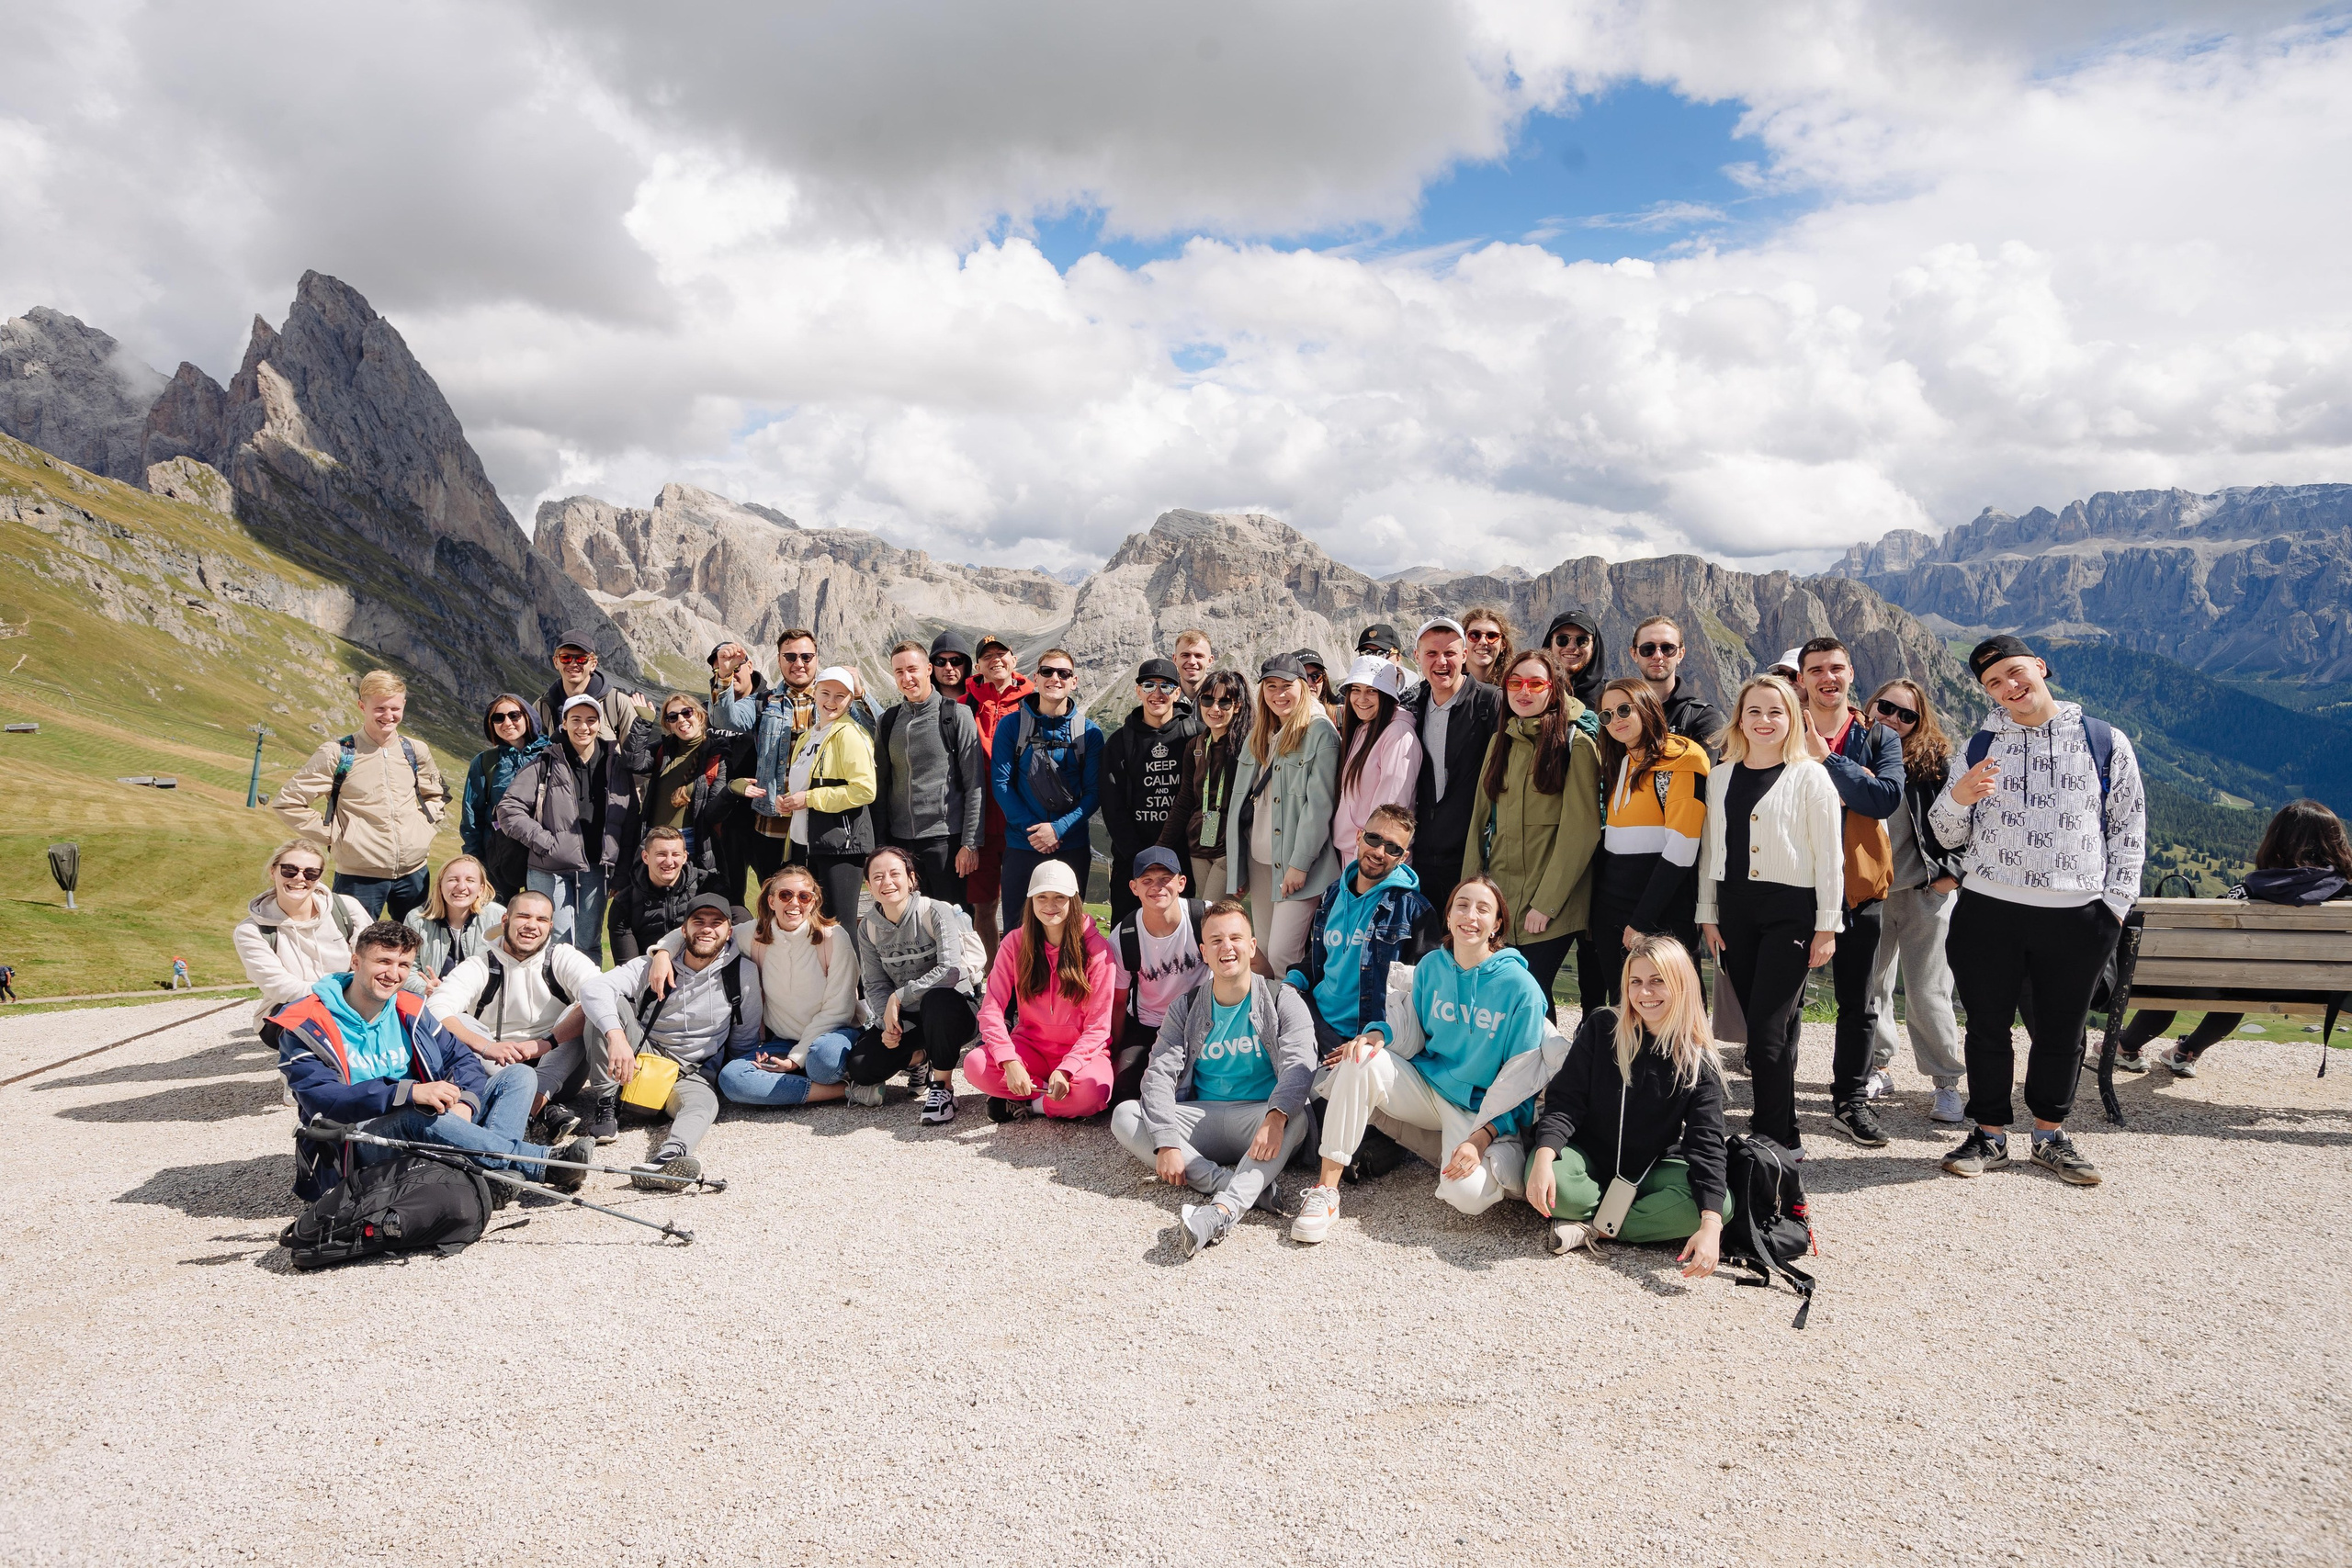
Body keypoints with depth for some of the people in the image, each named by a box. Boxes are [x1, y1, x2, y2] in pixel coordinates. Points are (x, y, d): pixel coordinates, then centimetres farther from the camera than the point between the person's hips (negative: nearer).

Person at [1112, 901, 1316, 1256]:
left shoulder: (1282, 1000, 1)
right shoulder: (1187, 1007, 8)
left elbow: (1299, 1066, -15)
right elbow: (1160, 1074, -4)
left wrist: (1275, 1117, -37)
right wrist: (1166, 1143, -21)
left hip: (1258, 1123, -3)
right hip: (1202, 1120, 3)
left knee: (1296, 1117, -35)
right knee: (1125, 1116, -19)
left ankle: (1222, 1210, -51)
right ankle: (1246, 1189, -31)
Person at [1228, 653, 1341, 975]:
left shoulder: (1321, 732, -7)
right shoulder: (1259, 734, 15)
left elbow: (1319, 803, -13)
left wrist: (1300, 864, -17)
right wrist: (1237, 864, 12)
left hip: (1296, 863, -7)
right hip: (1258, 859, 7)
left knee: (1282, 954, -12)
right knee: (1262, 951, 10)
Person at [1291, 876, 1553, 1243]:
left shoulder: (1519, 987, -14)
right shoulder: (1431, 966, 0)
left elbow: (1521, 1079, -12)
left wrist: (1482, 1137, -22)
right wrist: (1379, 1034, -14)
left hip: (1482, 1112, -4)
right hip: (1427, 1085, 4)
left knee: (1468, 1192, -32)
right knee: (1361, 1061, -24)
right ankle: (1325, 1191, -19)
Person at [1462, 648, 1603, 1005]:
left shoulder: (1576, 744, -6)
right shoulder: (1500, 741, 13)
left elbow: (1581, 830, -11)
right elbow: (1481, 816, 12)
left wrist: (1546, 902, -14)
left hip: (1550, 908, -5)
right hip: (1498, 896, 5)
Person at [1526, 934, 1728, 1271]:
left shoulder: (1699, 1061, -8)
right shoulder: (1601, 1027, -8)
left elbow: (1706, 1141, -16)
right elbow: (1565, 1099, -12)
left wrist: (1710, 1225, -31)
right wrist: (1543, 1157, -32)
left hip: (1654, 1169, 2)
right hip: (1590, 1157, -1)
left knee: (1722, 1204, -28)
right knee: (1553, 1182, -35)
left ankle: (1593, 1228, -20)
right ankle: (1651, 1220, -13)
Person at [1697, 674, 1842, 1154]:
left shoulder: (1810, 776, -2)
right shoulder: (1722, 777, 11)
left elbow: (1829, 854, -4)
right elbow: (1711, 849, 14)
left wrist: (1827, 924, -7)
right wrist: (1707, 914, 10)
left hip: (1791, 911, -4)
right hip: (1736, 908, 5)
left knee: (1767, 1029, -10)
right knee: (1758, 1023, 6)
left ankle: (1778, 1137, 1)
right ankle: (1775, 1129, 15)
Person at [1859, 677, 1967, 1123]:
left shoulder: (1934, 761, -5)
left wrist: (1952, 872, -10)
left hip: (1925, 890, -3)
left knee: (1927, 993, -2)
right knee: (1870, 987, 10)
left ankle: (1947, 1083, 11)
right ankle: (1876, 1069, 26)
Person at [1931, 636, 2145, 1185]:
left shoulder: (2105, 742, 3)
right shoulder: (1980, 745, 6)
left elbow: (2129, 827, 8)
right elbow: (1949, 835, 10)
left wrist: (2115, 902, 0)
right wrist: (1957, 799, -12)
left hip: (2078, 915, 0)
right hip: (1988, 912, 1)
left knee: (2061, 1032, 10)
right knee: (1987, 1027, 6)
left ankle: (2051, 1135, 27)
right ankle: (1990, 1135, 20)